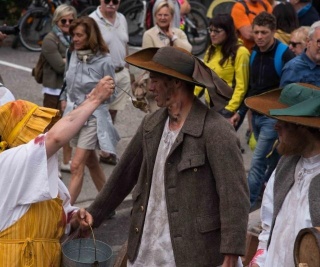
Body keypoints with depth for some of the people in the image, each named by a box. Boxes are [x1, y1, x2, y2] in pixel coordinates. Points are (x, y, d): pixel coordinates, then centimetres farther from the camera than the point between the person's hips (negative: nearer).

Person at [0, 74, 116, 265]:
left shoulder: (43, 171, 11)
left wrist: (75, 218, -5)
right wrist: (95, 98, -21)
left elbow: (57, 217, 18)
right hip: (17, 260, -9)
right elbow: (57, 136, -30)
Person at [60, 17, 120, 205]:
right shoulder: (74, 54, 1)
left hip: (92, 117, -7)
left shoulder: (104, 61, -15)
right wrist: (65, 100, 7)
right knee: (91, 162, 17)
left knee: (77, 166, -11)